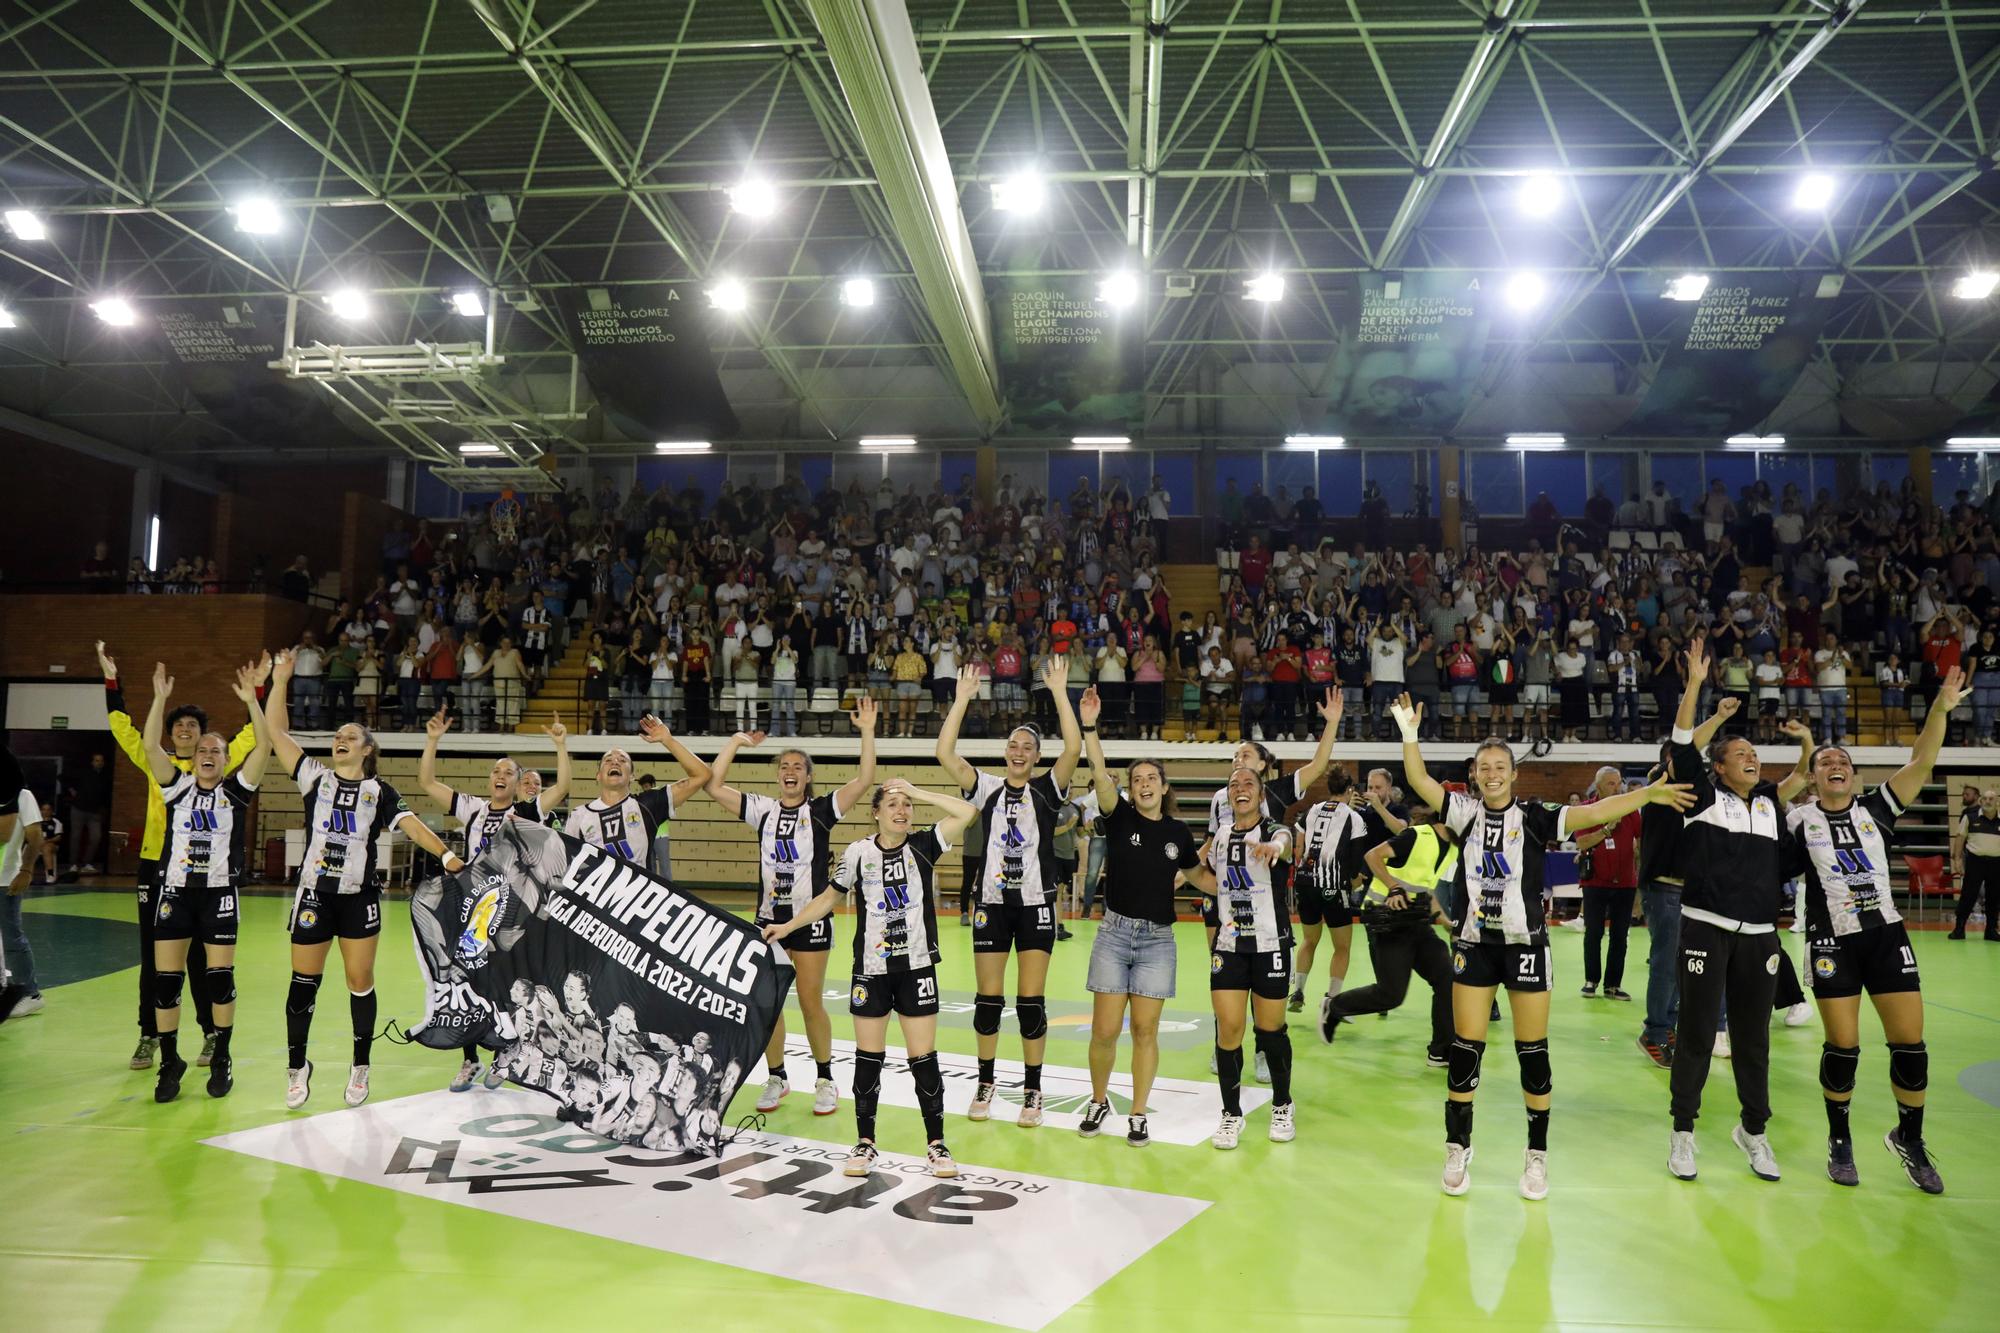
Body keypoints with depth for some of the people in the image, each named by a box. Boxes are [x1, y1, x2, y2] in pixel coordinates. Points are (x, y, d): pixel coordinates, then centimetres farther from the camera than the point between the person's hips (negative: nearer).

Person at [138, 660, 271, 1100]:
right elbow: (151, 747, -5)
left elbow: (263, 746, -8)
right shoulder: (178, 787, 7)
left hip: (219, 893, -1)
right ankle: (170, 1062, 16)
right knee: (165, 978, 1)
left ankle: (220, 1060, 14)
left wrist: (251, 700, -14)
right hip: (175, 890, 1)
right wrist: (160, 698, -11)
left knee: (220, 977, 1)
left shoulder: (236, 790, 3)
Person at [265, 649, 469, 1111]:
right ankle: (297, 1066, 22)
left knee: (360, 982, 5)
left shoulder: (379, 792, 3)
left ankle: (360, 1067, 18)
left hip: (360, 898, 0)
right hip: (314, 895, 0)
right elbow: (276, 731, 1)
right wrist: (279, 682, -4)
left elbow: (413, 826, -5)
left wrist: (447, 855, -20)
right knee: (303, 982, 5)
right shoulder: (315, 778, 4)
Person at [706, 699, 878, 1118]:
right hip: (769, 919, 3)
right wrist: (736, 742, 0)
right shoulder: (763, 811, 5)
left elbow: (864, 780, -13)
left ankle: (825, 1080, 18)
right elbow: (714, 786, 1)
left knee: (811, 1003, 2)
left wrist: (867, 731, -18)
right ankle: (776, 1078, 24)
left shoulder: (821, 811, -2)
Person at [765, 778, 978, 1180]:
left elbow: (966, 812, -16)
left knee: (924, 1059, 2)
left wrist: (915, 791, -14)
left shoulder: (923, 846, -4)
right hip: (871, 970, 1)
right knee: (868, 1058, 8)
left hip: (917, 968, -1)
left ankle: (936, 1144, 15)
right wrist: (787, 926, 6)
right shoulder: (858, 852, -3)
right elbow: (830, 896, 10)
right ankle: (865, 1143, 22)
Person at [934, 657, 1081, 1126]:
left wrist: (1059, 691, -20)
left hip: (1036, 905, -1)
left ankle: (1032, 1090, 14)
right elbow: (945, 752, -8)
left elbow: (1074, 748, -17)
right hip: (992, 904, 1)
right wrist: (962, 698, -12)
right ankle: (985, 1083, 23)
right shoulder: (987, 788, 4)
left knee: (1031, 1002, 1)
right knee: (988, 999, 6)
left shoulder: (1047, 789, 1)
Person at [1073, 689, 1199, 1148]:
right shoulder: (1119, 818, -2)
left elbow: (1194, 872, 28)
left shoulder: (1178, 831, 6)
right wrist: (1089, 725, -29)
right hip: (1115, 934, -1)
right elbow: (1100, 774, -20)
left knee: (1145, 1031, 3)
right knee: (1104, 1031, 0)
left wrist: (1211, 857, 11)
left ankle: (1138, 1115, 18)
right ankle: (1099, 1102, 24)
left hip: (1157, 939, 2)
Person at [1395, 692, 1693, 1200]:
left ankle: (1537, 1155, 21)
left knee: (1533, 1052, 5)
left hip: (1525, 944, -1)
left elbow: (1591, 814, -14)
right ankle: (1458, 1150, 19)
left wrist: (1647, 793, -25)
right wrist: (1409, 733, -24)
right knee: (1465, 1049, 5)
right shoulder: (1465, 812, 0)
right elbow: (1419, 781, -11)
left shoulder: (1534, 818, -4)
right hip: (1474, 944, 1)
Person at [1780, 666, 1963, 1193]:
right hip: (1833, 941, -2)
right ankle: (1839, 1140, 19)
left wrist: (1942, 708, -14)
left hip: (1887, 934, 3)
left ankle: (1909, 1139, 23)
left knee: (1910, 1043, 1)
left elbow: (1921, 764, -4)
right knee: (1842, 1048, -1)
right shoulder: (1799, 821, -1)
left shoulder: (1875, 809, 4)